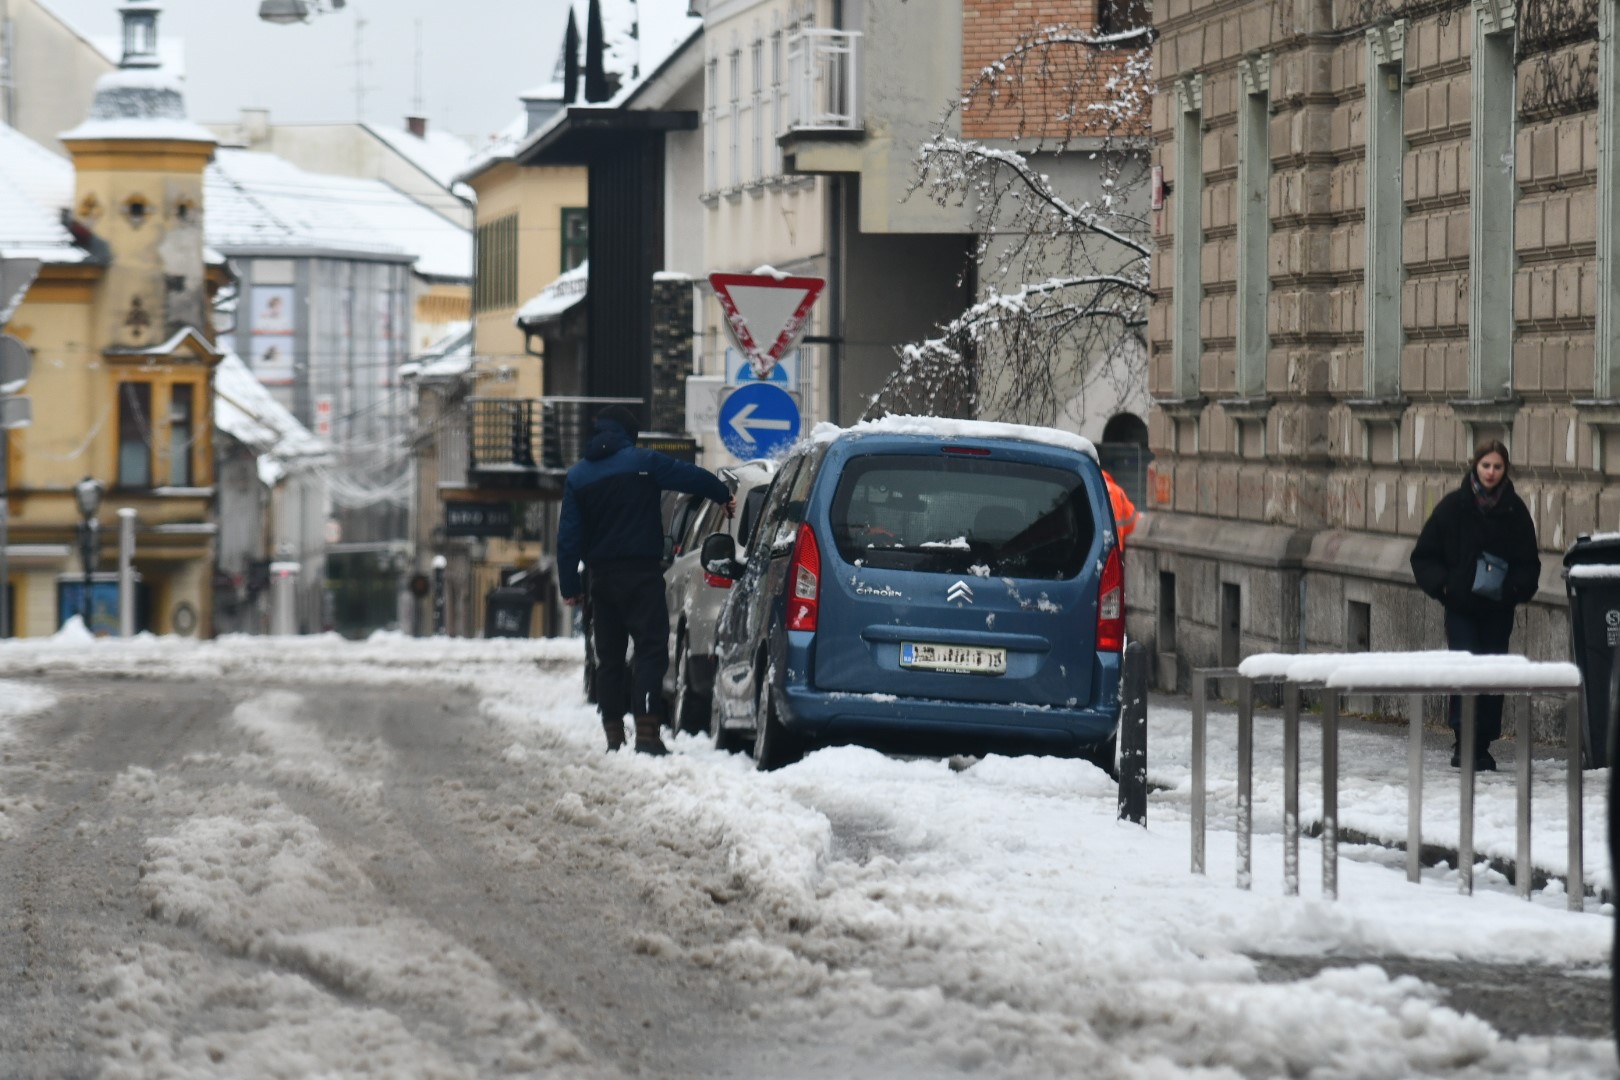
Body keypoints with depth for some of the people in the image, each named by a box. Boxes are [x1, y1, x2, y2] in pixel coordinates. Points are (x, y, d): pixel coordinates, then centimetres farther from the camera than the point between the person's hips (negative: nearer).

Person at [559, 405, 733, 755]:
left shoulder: (577, 476, 8)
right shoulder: (643, 463, -5)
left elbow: (568, 536, 5)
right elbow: (693, 476, 3)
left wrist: (569, 585, 7)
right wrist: (725, 496, 22)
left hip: (602, 578, 5)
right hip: (641, 572, -5)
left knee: (609, 657, 12)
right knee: (651, 650, -7)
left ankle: (614, 734, 11)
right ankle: (647, 731, -20)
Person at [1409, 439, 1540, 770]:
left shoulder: (1514, 510, 3)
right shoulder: (1454, 507, -1)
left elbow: (1529, 562, 9)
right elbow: (1424, 556, 4)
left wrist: (1517, 587, -9)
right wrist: (1441, 585, -11)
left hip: (1498, 609, 2)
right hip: (1461, 607, -2)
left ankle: (1482, 746, 13)